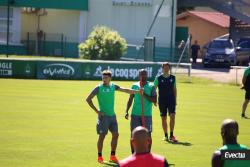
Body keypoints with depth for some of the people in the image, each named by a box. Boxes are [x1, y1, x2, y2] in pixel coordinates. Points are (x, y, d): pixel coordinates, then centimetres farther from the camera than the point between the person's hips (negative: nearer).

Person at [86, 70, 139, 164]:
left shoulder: (113, 86, 6)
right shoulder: (99, 88, -8)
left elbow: (125, 90, 6)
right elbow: (88, 99, -9)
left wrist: (137, 91, -5)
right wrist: (96, 111, -12)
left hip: (112, 115, 5)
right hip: (103, 115, -5)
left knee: (115, 135, 5)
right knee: (102, 136, -3)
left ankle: (112, 156, 15)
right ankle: (100, 157, 6)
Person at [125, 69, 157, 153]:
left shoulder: (151, 86, 1)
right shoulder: (134, 85, 8)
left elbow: (154, 100, -8)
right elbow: (130, 99, 10)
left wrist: (145, 95, -19)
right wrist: (127, 111, 0)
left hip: (147, 115, -2)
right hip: (135, 114, 2)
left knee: (148, 135, 1)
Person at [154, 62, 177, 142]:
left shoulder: (173, 78, 7)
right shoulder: (158, 78, 0)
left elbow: (174, 89, 15)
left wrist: (175, 99, 10)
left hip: (171, 100, 1)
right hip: (162, 101, -1)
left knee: (172, 116, -13)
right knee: (163, 118, 3)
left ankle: (171, 135, -9)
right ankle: (166, 135, 14)